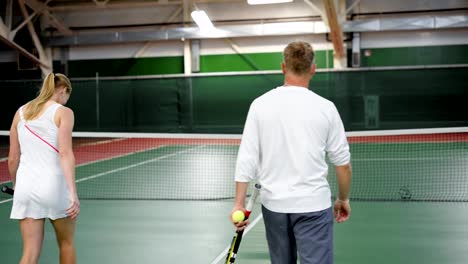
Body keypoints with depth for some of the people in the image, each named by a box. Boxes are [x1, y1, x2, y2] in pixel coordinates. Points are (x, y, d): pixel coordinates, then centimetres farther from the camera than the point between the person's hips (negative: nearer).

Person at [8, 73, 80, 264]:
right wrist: (73, 193, -21)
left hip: (26, 186, 4)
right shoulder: (63, 112, -4)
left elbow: (12, 159, 12)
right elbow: (65, 153, -16)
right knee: (66, 243, 18)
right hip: (54, 184, -4)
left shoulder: (21, 112, 11)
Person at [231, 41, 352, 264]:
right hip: (313, 204, -3)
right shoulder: (325, 108, -6)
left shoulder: (260, 105, -2)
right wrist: (343, 199, 14)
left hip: (273, 203, 3)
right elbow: (342, 163, 0)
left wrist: (239, 203, 0)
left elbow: (246, 158, -4)